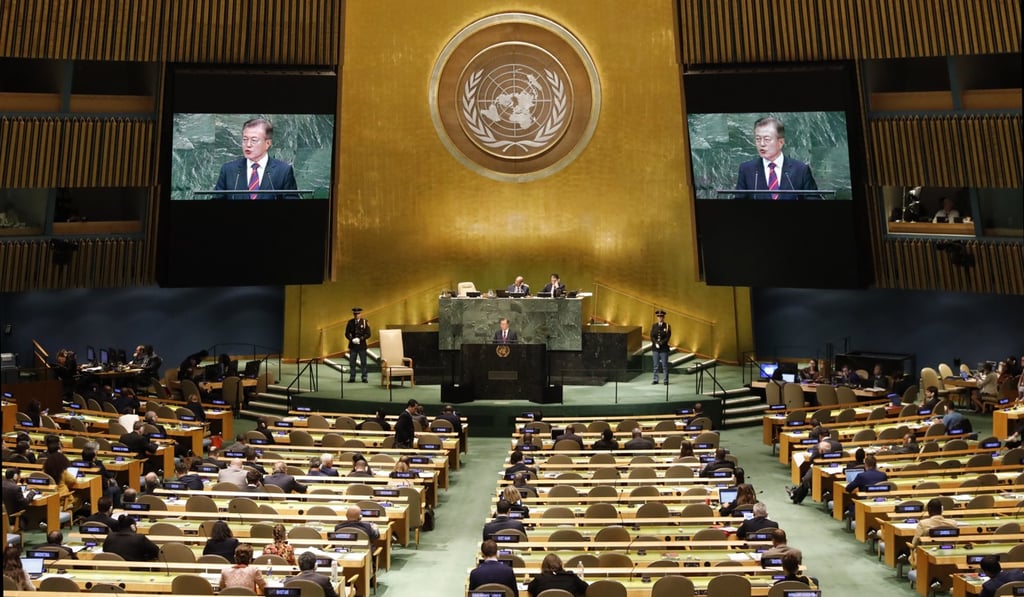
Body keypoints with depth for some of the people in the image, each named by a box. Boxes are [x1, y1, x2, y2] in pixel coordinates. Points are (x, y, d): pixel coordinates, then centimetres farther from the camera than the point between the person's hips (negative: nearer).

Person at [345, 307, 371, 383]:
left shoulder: (364, 322, 0)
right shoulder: (350, 322, 5)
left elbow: (368, 334, -3)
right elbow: (347, 333, 6)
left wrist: (360, 339, -16)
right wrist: (352, 339, -12)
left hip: (362, 345, -2)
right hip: (352, 345, 2)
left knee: (363, 362, 0)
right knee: (352, 362, 2)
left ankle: (364, 377, 5)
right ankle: (352, 378, 7)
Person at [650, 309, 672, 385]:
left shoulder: (667, 326, -1)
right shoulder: (654, 325, 7)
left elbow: (668, 337, -7)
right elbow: (652, 336, 2)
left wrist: (660, 343, -16)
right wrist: (656, 343, -14)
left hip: (664, 348, -2)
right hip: (655, 348, 2)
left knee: (665, 365, 0)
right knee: (656, 365, 6)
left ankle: (666, 380, 6)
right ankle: (655, 380, 12)